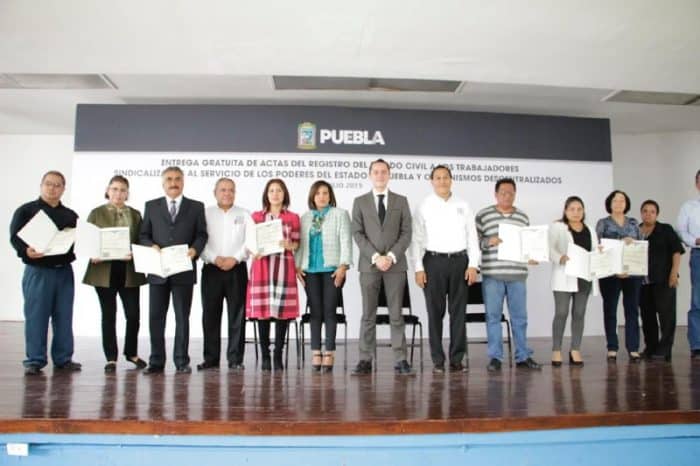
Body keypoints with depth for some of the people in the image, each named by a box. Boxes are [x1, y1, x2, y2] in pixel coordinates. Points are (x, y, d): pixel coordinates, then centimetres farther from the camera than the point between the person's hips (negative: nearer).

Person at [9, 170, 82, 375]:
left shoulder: (70, 216, 14)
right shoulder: (26, 211, 2)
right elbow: (15, 237, -5)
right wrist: (26, 251, -24)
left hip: (64, 271, 4)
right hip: (37, 271, -3)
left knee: (64, 317, 7)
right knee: (36, 317, -1)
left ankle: (63, 359, 16)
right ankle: (34, 360, 8)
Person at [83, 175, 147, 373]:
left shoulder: (135, 214, 11)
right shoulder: (97, 213, 5)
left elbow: (141, 241, 7)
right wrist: (93, 254, -16)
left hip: (129, 271, 2)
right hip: (104, 271, -1)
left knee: (133, 314, 1)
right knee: (109, 315, 5)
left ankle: (131, 352, 22)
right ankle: (111, 357, 15)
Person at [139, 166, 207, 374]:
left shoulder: (196, 207, 8)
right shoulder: (151, 206, 11)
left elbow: (201, 234, 4)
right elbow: (143, 235, 9)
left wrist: (195, 249, -15)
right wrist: (151, 246, -11)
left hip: (184, 269, -1)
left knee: (182, 317, 5)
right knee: (156, 317, 4)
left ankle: (182, 361, 12)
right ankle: (156, 361, 13)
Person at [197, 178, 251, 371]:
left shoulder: (244, 214, 10)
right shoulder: (205, 213, 9)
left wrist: (235, 258, -11)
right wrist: (215, 258, -12)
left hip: (237, 269, 0)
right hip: (211, 269, 0)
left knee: (237, 315, 0)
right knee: (210, 315, 3)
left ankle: (235, 359, 6)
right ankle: (211, 358, 12)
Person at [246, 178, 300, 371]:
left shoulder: (293, 217, 10)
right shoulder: (256, 216, 12)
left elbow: (296, 244, 8)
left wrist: (289, 245, -13)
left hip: (284, 267, 0)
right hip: (262, 266, 1)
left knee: (283, 309, -2)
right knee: (262, 309, -2)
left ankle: (278, 355, 7)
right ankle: (265, 356, 8)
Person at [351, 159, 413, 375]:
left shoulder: (401, 201, 10)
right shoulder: (360, 201, 9)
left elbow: (406, 233, 3)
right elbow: (358, 234, 1)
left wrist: (391, 256, -10)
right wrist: (375, 257, -11)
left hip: (396, 264, 0)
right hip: (368, 264, 0)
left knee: (396, 314, 2)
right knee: (368, 315, 3)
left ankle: (400, 360, 6)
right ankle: (365, 360, 8)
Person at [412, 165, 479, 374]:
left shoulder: (463, 206, 10)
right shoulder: (424, 207, 4)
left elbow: (472, 237, 9)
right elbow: (417, 239, 0)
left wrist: (473, 265, 0)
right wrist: (418, 268, -7)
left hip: (459, 260, 2)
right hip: (433, 261, -2)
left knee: (458, 311, 4)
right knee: (435, 312, 2)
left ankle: (457, 359, 12)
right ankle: (437, 360, 10)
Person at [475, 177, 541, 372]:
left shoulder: (523, 217, 12)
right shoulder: (483, 215, 2)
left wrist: (532, 257, 0)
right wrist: (489, 241, -18)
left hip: (517, 274, 3)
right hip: (492, 274, -3)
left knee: (520, 316, 8)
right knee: (493, 316, 2)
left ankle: (523, 356, 18)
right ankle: (495, 357, 11)